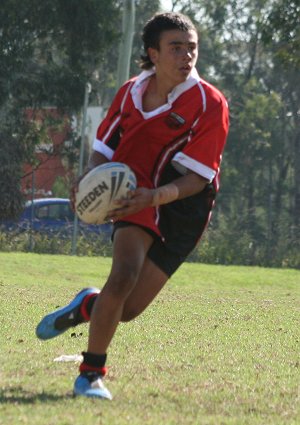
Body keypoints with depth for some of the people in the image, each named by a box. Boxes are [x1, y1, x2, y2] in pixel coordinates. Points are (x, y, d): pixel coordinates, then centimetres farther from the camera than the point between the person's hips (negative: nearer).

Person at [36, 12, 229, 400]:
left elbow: (197, 177, -13)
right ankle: (90, 373, -12)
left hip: (183, 209, -1)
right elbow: (103, 148, 14)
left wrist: (155, 196, -31)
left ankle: (87, 306, 33)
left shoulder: (210, 104, -10)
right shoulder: (131, 93, 2)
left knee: (127, 310, -5)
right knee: (125, 274, -27)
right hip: (138, 194, 1)